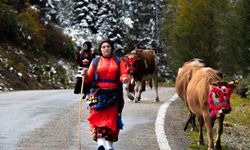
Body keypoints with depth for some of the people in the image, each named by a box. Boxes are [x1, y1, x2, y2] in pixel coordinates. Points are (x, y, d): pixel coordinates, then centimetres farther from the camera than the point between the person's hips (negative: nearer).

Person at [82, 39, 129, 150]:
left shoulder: (118, 61, 13)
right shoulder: (95, 61, 12)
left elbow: (124, 74, 1)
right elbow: (89, 78, 7)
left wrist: (124, 78, -21)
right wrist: (85, 76, -16)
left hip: (114, 94, 1)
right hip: (98, 94, -1)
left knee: (112, 119, 2)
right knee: (98, 118, -16)